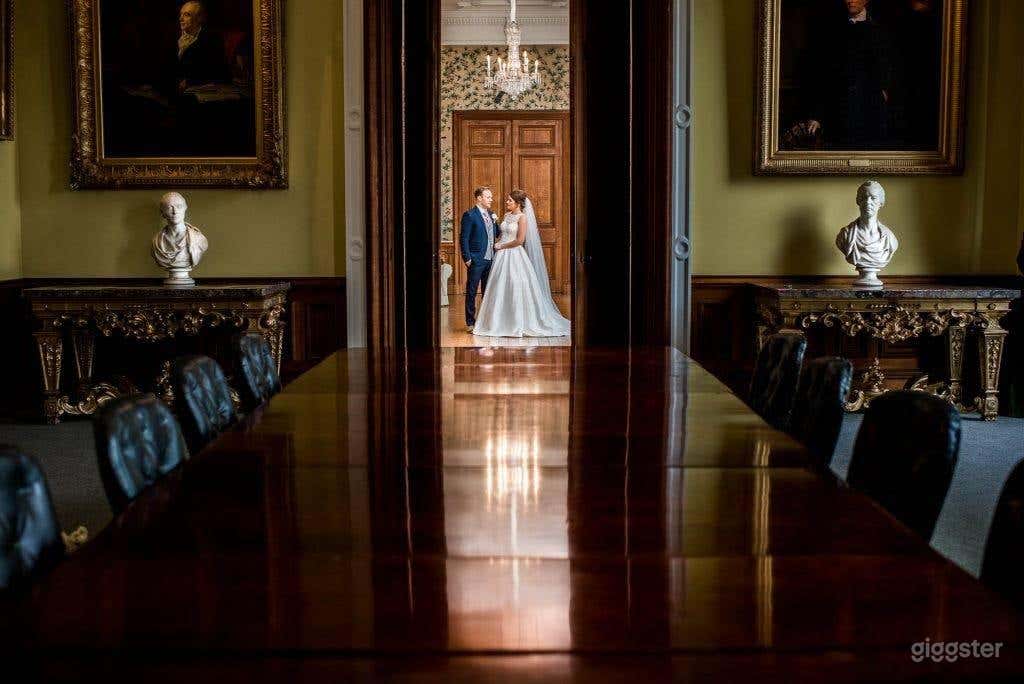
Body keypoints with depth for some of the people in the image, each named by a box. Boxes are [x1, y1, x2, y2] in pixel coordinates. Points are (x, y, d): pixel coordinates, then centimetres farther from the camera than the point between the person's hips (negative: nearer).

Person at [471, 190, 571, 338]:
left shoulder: (522, 217, -10)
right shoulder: (507, 215, 12)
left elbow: (519, 240, -15)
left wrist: (501, 246, -9)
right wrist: (496, 245, 3)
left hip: (515, 256, -8)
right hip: (502, 256, 8)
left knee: (516, 289, -4)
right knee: (501, 289, 7)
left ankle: (519, 324, 5)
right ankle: (502, 322, 15)